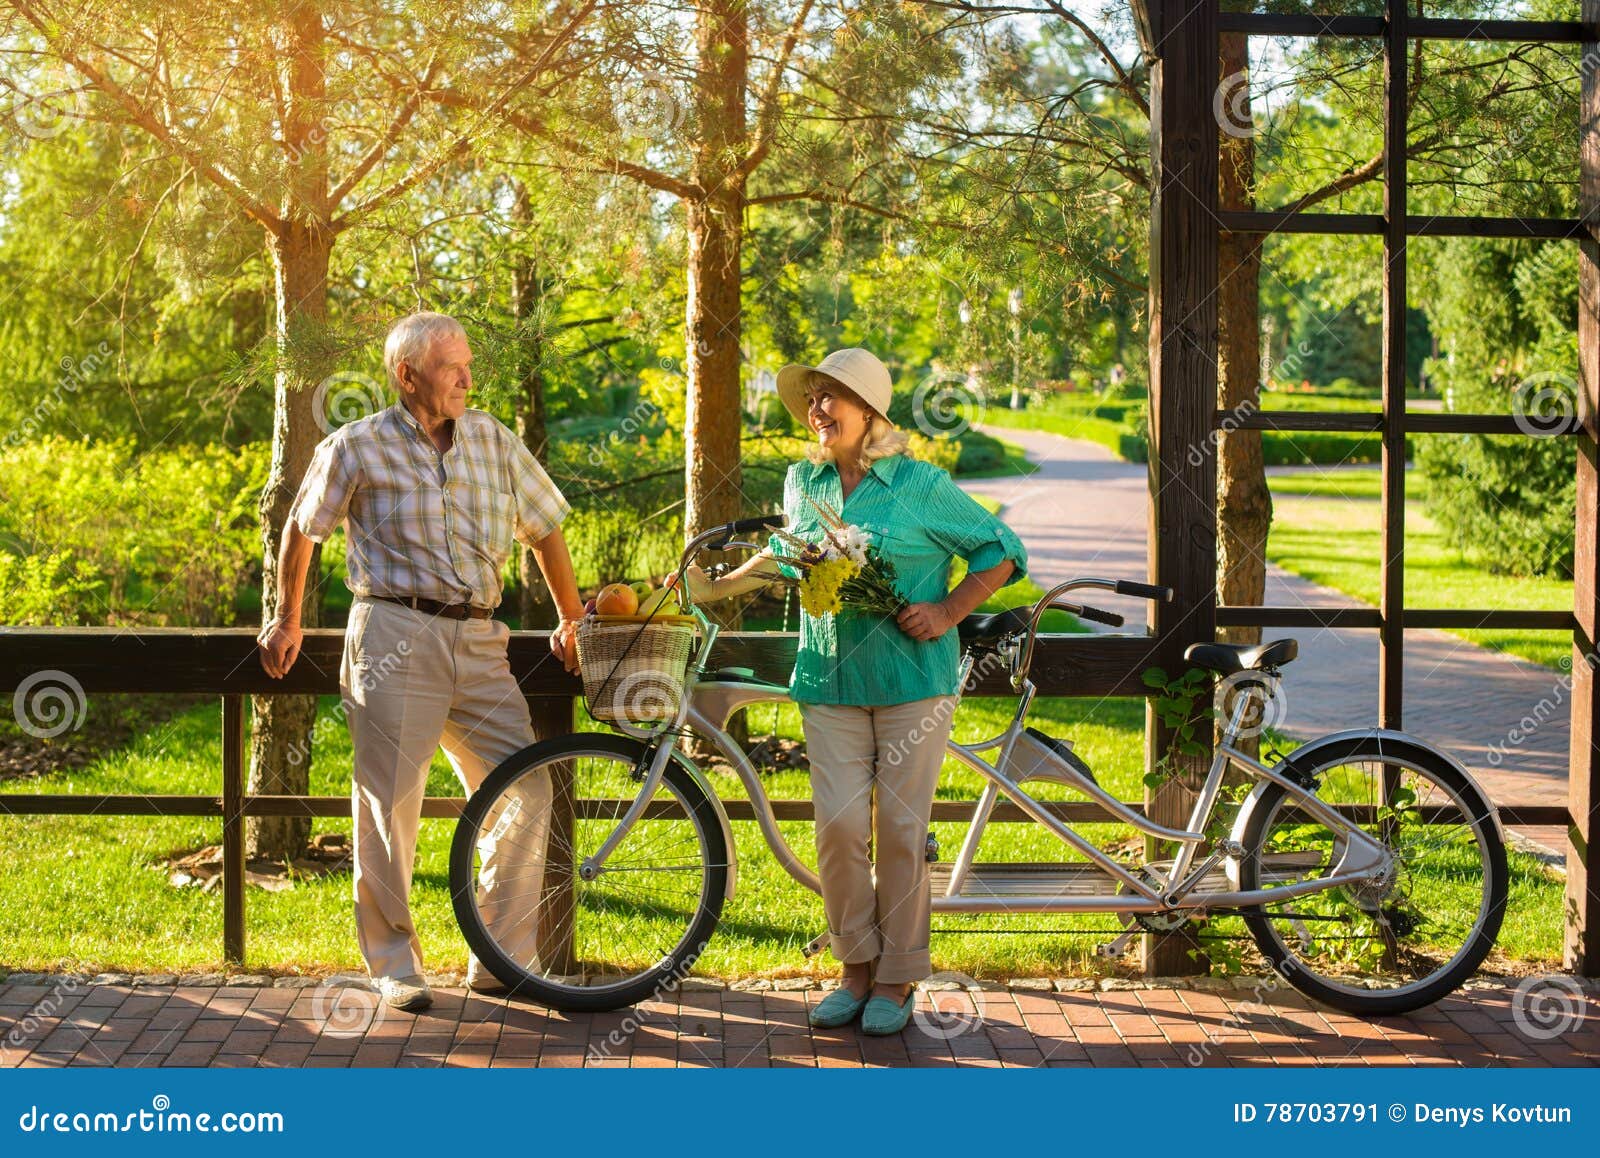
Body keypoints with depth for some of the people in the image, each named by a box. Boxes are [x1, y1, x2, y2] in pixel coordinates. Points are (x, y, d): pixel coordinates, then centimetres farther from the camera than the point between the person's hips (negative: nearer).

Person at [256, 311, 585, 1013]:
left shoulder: (493, 441, 10)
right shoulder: (358, 448, 1)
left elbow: (545, 529, 20)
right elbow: (302, 529, 14)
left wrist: (572, 623, 22)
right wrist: (287, 622, 20)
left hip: (478, 644, 4)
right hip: (396, 638, -4)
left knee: (525, 793, -3)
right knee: (391, 804, -3)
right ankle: (394, 965, 11)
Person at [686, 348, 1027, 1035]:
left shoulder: (921, 485, -5)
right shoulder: (803, 482, 8)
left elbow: (1001, 550, 2)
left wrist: (948, 612, -7)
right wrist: (715, 587, 22)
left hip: (911, 678, -3)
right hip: (831, 677, 3)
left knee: (900, 829, -1)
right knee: (839, 824, -5)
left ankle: (897, 979, 12)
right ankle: (856, 967, 12)